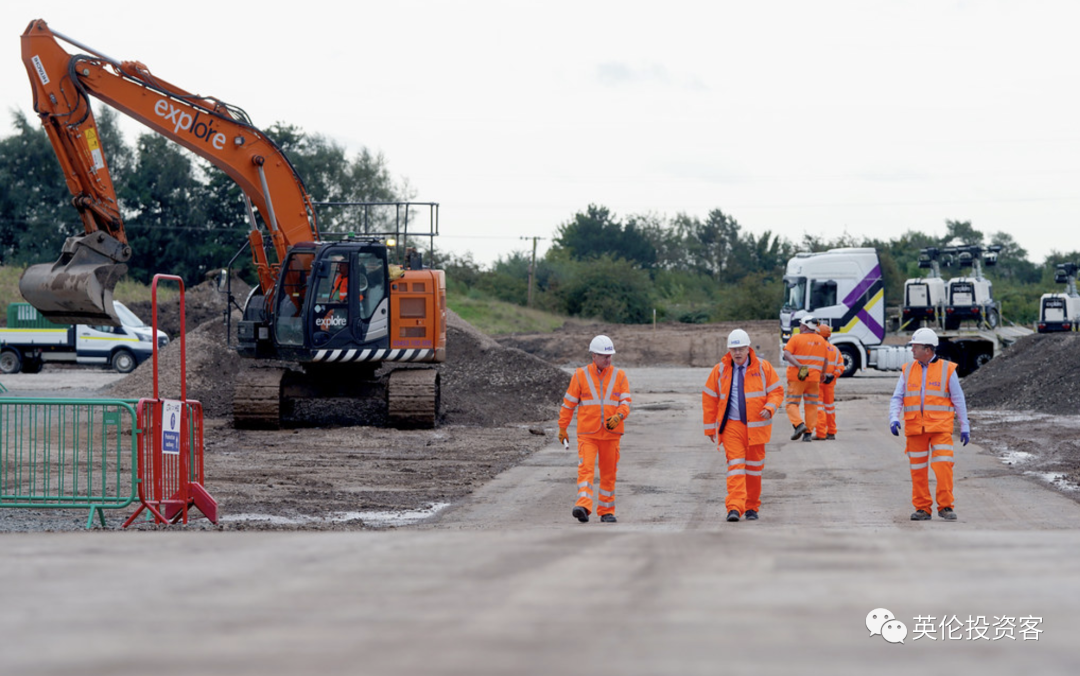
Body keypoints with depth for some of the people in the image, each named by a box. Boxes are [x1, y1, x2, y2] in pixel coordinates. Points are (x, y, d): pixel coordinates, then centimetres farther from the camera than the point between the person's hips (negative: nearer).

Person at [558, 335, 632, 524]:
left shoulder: (619, 376, 6)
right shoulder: (581, 375, 2)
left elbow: (626, 402, -1)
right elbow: (569, 403, 7)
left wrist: (618, 416, -21)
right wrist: (562, 428, 7)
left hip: (611, 434, 2)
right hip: (587, 433, -2)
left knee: (609, 473, 8)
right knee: (585, 468, -17)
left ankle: (606, 511, 19)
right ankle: (583, 506, -28)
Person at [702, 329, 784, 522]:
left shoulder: (763, 368, 2)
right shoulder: (720, 370, 3)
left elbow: (776, 391, 6)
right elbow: (709, 398, 8)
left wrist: (770, 408, -15)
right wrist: (710, 428, 6)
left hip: (756, 425, 1)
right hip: (731, 425, -1)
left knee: (754, 466, 8)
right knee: (735, 465, -12)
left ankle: (752, 508, 20)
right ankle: (734, 508, -22)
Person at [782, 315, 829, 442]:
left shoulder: (796, 338, -6)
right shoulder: (821, 341, 8)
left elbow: (787, 354, -19)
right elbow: (824, 361, 14)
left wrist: (799, 366, -25)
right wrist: (822, 375, 25)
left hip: (796, 378, -4)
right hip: (814, 378, 4)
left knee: (792, 403, 3)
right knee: (811, 405, 10)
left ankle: (799, 424, -18)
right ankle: (808, 432, 7)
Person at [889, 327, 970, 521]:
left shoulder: (947, 370, 2)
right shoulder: (908, 371, 10)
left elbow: (959, 401, 5)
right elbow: (897, 398, 7)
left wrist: (965, 427, 4)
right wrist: (893, 419, -10)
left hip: (940, 427, -3)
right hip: (915, 428, 3)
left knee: (943, 466, -13)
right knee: (918, 469, 4)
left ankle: (945, 507, -5)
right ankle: (922, 509, 12)